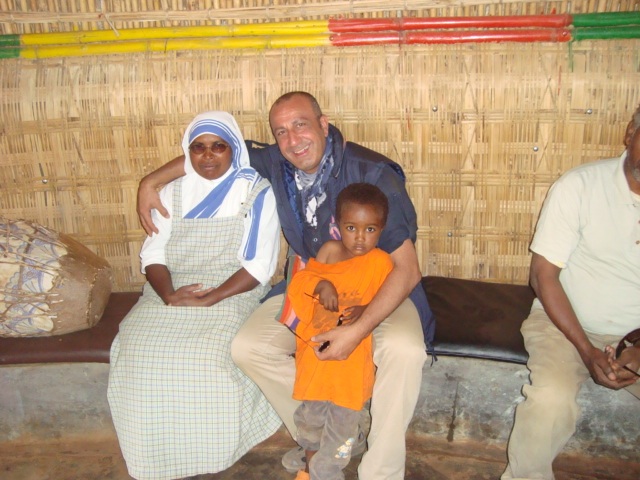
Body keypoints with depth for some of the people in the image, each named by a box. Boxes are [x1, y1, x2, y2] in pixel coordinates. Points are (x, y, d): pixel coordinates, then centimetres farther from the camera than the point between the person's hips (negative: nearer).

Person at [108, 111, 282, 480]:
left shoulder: (256, 192, -2)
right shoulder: (174, 191, 12)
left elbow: (259, 266, -9)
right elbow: (153, 252, 6)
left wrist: (208, 299, -20)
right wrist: (168, 294, -15)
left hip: (231, 293, -3)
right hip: (173, 292, 4)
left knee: (207, 355, -30)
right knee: (139, 352, -22)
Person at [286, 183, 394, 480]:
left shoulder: (381, 262, -12)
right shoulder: (329, 250, -5)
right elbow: (301, 278, -1)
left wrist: (363, 312, -26)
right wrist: (320, 285, -21)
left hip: (352, 352, -3)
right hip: (317, 344, 4)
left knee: (342, 418, 6)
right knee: (310, 413, 20)